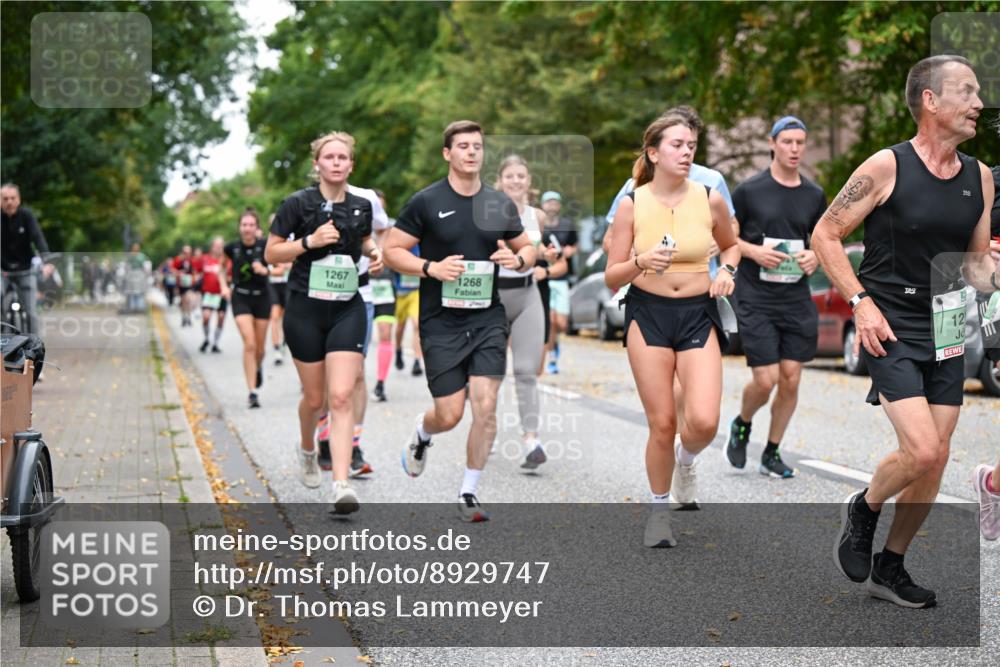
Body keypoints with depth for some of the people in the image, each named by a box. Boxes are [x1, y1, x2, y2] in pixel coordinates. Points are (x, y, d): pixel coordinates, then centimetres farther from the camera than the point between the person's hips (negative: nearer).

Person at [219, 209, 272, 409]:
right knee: (249, 344, -15)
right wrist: (224, 286, 0)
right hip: (240, 298, -1)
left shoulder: (265, 246, -9)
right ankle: (252, 392, -11)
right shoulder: (232, 248, -5)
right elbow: (222, 267, 14)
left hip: (262, 297, 1)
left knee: (260, 347, 9)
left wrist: (265, 270, -20)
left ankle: (258, 368, 46)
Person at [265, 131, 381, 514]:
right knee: (315, 398, 8)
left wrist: (374, 252, 3)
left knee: (342, 396, -12)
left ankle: (341, 485, -17)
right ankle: (307, 450, 42)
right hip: (305, 310, -1)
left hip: (348, 310, 2)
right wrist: (310, 241, -17)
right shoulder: (297, 204, -6)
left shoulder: (361, 207, 5)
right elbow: (271, 254, -3)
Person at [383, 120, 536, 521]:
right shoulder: (426, 202, -3)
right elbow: (392, 251, -1)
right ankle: (421, 435, 36)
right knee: (449, 415, -3)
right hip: (441, 322, -3)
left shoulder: (501, 205, 7)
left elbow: (527, 247, 19)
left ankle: (468, 494, 8)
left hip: (488, 319, 3)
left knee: (485, 405, -8)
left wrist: (517, 259, -4)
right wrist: (431, 268, -17)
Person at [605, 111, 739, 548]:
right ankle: (659, 509, 23)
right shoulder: (632, 204, -5)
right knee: (662, 424, 0)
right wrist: (640, 262, -22)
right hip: (647, 314, -1)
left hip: (698, 315, 1)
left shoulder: (710, 200, -1)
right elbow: (612, 279, -3)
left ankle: (685, 459, 22)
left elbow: (731, 245, 19)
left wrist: (727, 271, -2)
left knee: (704, 422, -15)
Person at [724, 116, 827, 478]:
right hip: (756, 300, -4)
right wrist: (755, 251, -14)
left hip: (797, 299, 4)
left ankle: (772, 454, 18)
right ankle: (741, 425, 24)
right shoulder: (749, 190, -4)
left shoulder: (814, 195, 8)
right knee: (766, 380, -9)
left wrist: (815, 256, -2)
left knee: (791, 379, 2)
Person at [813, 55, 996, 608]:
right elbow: (824, 236, -6)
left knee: (936, 460, 6)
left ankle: (890, 568, 23)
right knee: (921, 450, -17)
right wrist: (862, 302, -14)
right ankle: (862, 510, 14)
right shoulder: (886, 167, -11)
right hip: (890, 332, -6)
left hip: (946, 332, 6)